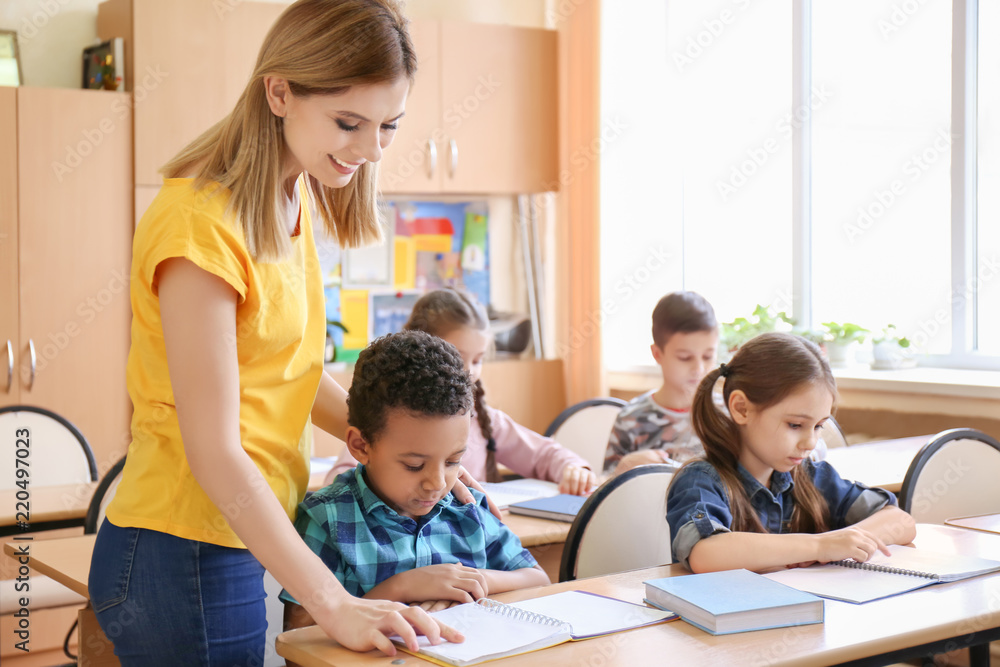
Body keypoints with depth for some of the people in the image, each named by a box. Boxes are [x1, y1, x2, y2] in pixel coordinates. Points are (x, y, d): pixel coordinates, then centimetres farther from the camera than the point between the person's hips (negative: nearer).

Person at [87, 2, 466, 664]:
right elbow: (214, 452, -24)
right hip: (186, 556, -8)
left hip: (250, 544, 8)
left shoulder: (293, 195, 6)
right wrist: (335, 604, -27)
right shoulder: (202, 223, -22)